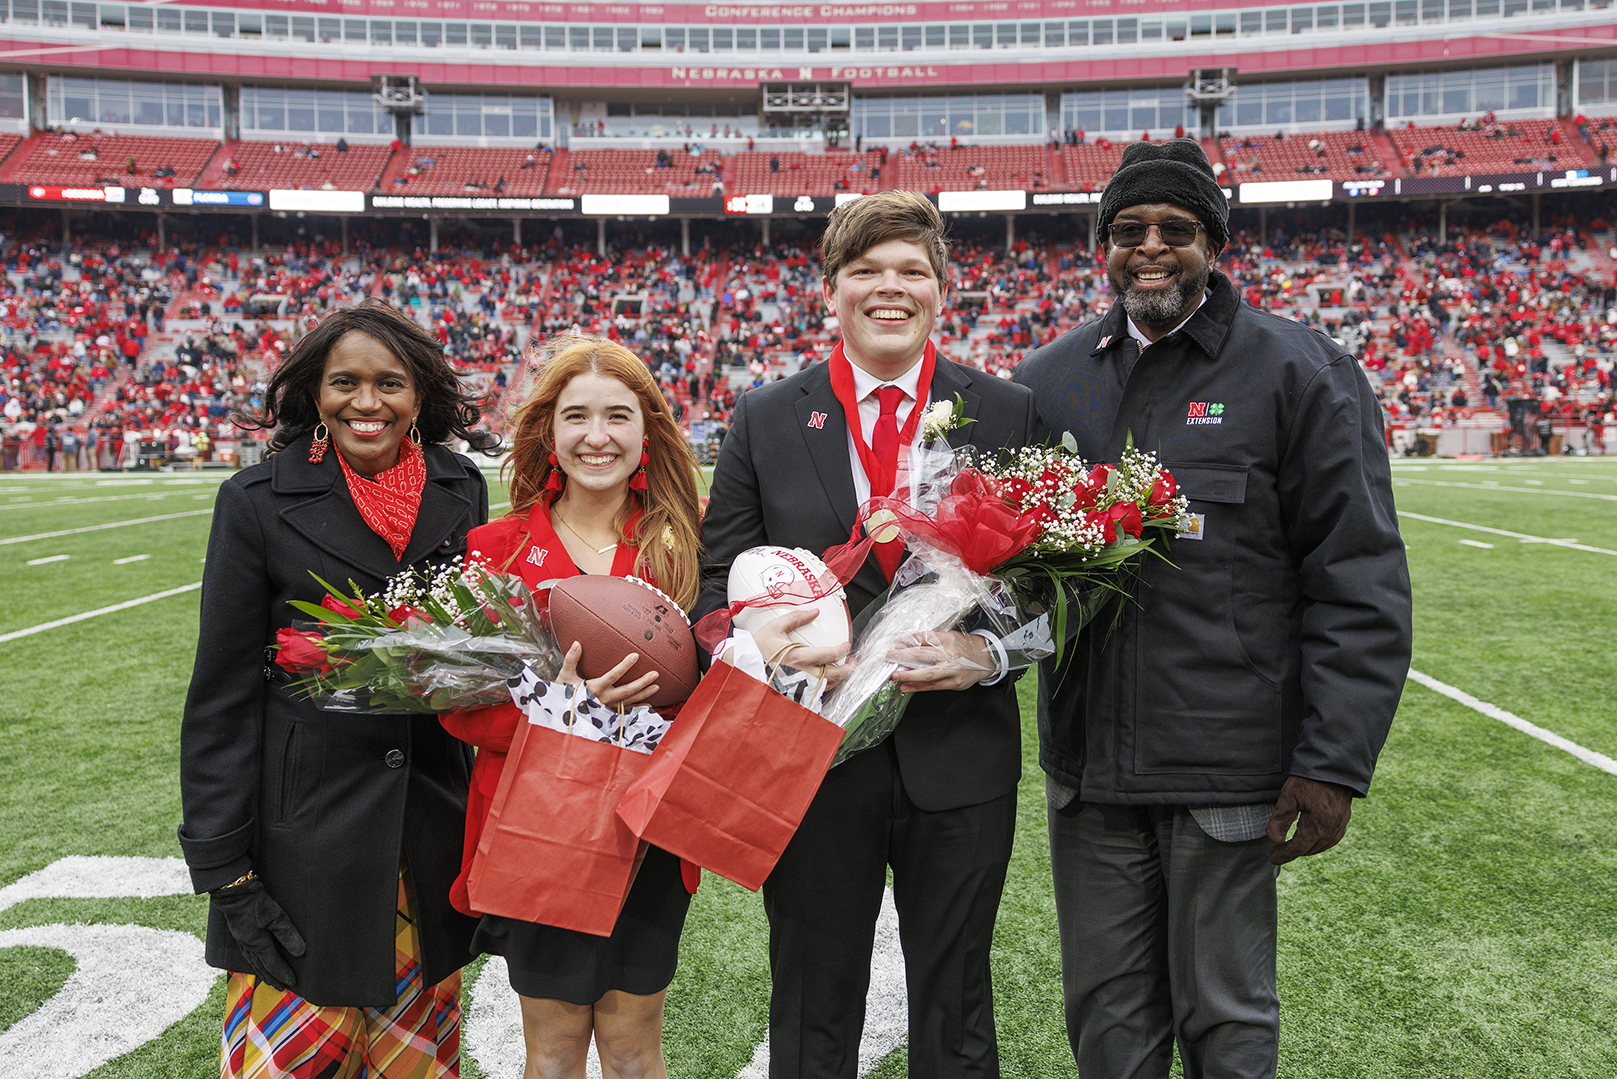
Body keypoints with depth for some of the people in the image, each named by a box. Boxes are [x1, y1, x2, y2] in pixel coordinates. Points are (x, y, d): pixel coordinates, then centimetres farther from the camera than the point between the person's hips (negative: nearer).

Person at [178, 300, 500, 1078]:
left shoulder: (460, 493, 3)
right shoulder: (258, 501, -6)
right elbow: (223, 692, -5)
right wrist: (224, 869, -7)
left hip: (432, 830, 3)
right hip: (306, 830, -3)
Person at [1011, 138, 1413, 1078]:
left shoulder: (1299, 370, -4)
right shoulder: (1050, 377, 9)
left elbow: (1360, 586, -7)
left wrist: (1335, 763, -11)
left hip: (1232, 768, -3)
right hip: (1087, 763, 4)